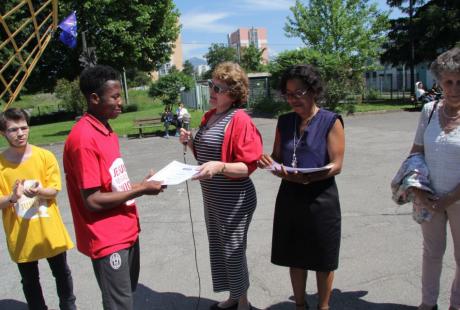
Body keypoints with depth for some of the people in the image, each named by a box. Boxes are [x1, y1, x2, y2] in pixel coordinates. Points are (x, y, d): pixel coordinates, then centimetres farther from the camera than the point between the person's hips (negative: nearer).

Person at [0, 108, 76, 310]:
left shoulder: (45, 156, -8)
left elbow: (54, 191, -7)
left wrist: (39, 191, -27)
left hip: (50, 230, 0)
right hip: (20, 236, 0)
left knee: (62, 273, 17)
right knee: (29, 281, 16)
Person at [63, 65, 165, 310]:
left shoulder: (107, 130, 7)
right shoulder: (83, 138, -22)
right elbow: (93, 201, -22)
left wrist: (142, 183, 0)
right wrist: (140, 190, -17)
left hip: (127, 231, 9)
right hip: (107, 239, -9)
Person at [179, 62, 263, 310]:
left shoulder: (240, 120, -18)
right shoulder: (209, 117, 8)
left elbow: (247, 167, -20)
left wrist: (219, 167, -35)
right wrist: (189, 142, -1)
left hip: (234, 201, -8)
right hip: (211, 197, 9)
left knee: (232, 251, 6)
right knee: (218, 249, 19)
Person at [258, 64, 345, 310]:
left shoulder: (331, 121, -8)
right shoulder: (284, 122, 5)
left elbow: (336, 166, -13)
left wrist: (307, 178, -29)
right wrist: (270, 163, -13)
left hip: (320, 198, -4)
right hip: (290, 197, 4)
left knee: (322, 259, 12)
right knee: (295, 256, 15)